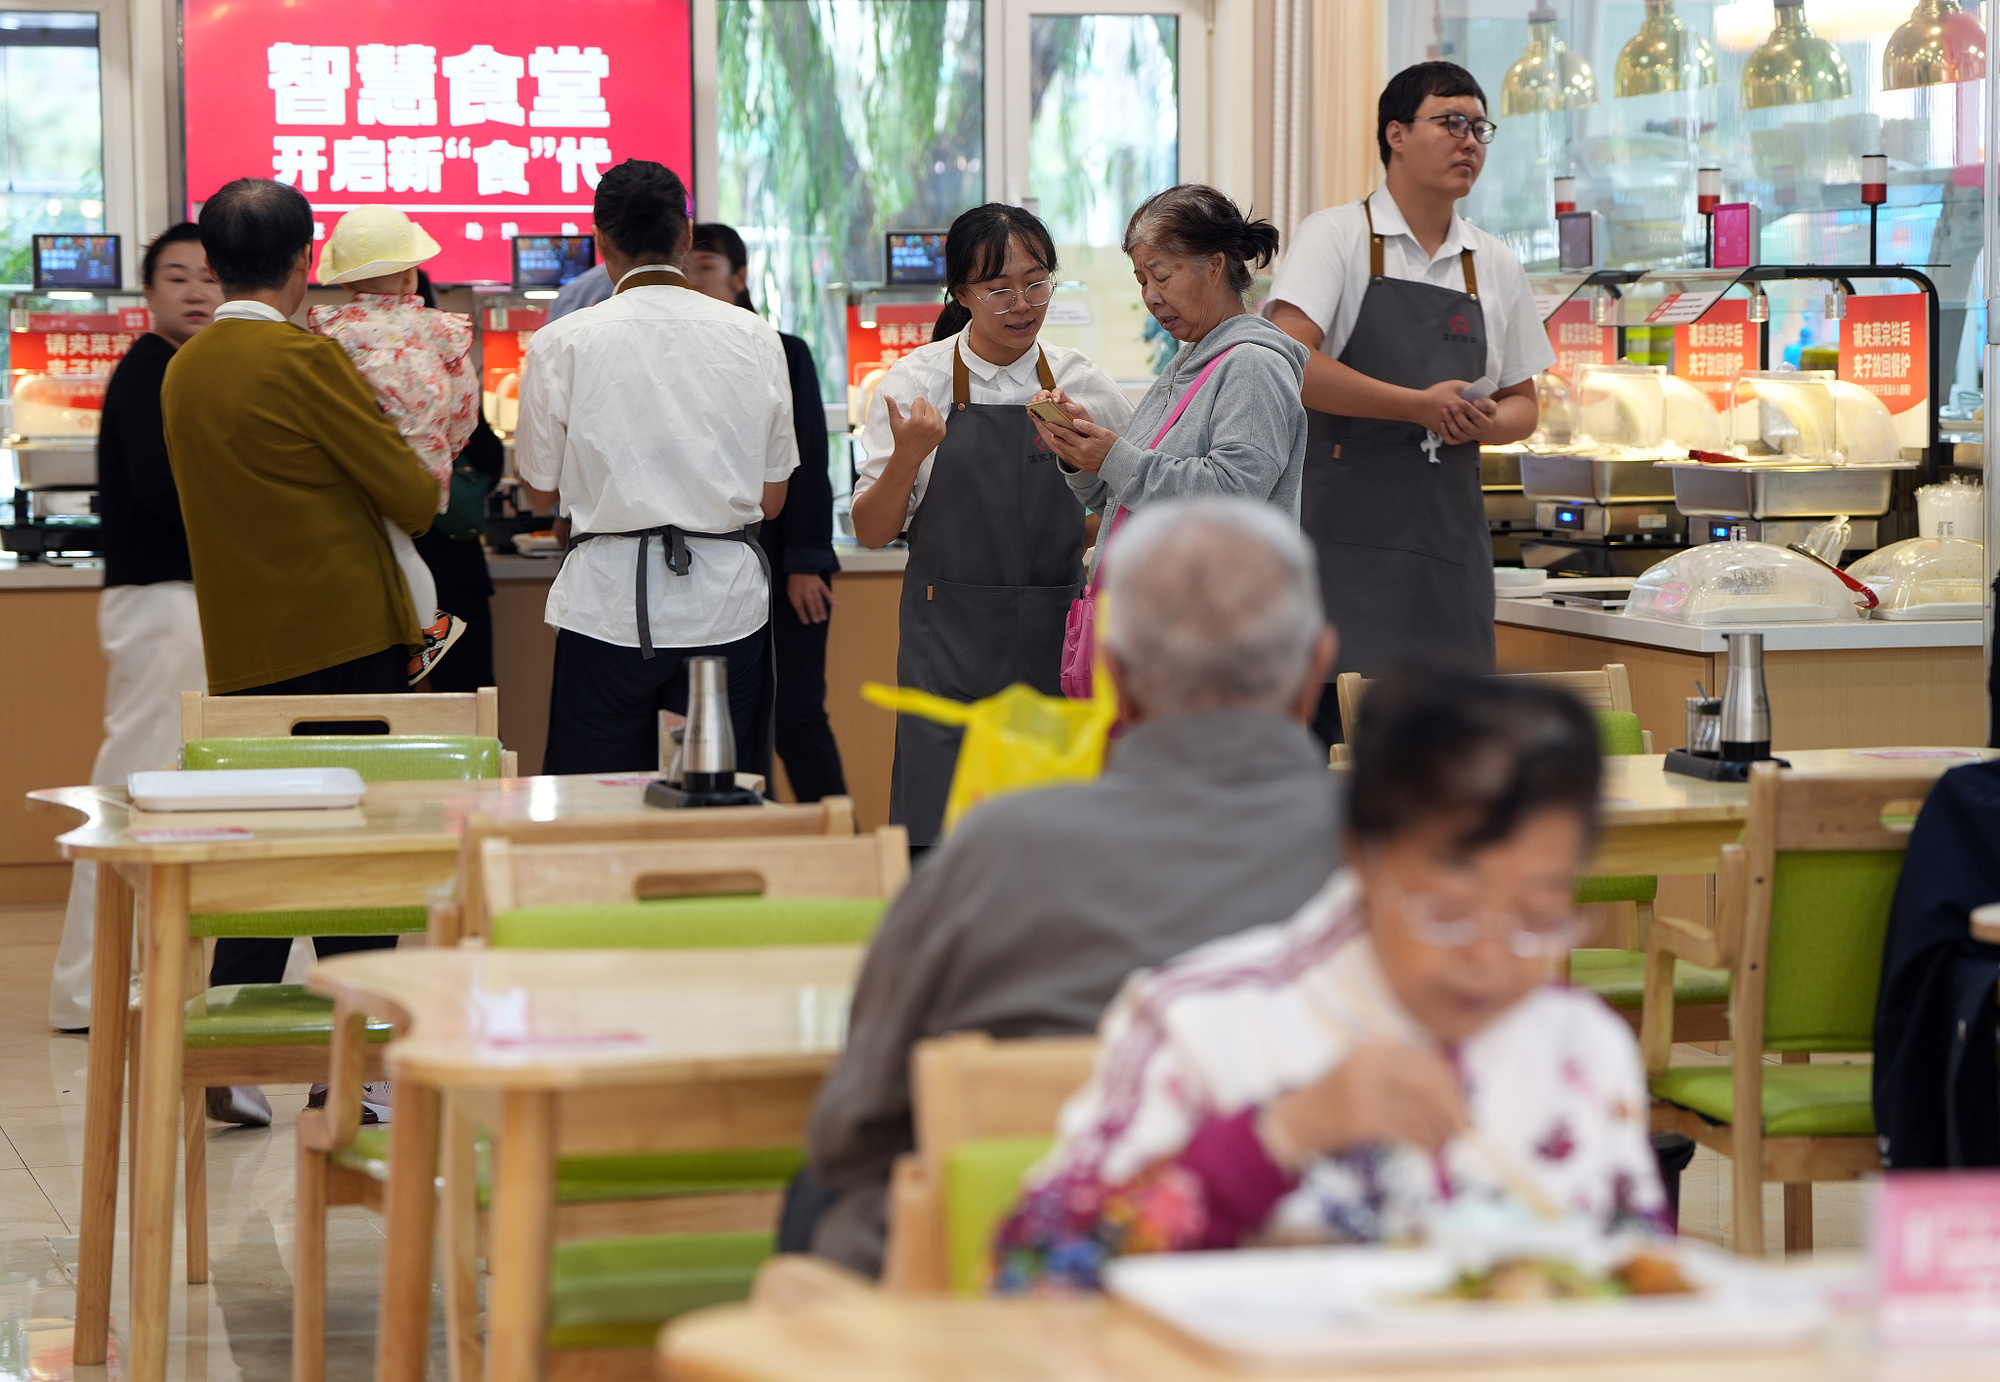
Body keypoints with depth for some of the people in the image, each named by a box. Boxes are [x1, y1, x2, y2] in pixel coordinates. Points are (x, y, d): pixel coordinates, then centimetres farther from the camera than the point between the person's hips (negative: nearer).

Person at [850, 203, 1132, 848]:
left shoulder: (1084, 385, 6)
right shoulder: (916, 382, 1)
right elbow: (872, 530, 2)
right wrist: (907, 456, -16)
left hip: (1057, 645, 2)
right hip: (950, 648, -2)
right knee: (943, 836, -9)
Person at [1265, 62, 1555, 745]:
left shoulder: (1496, 267, 15)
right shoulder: (1334, 237, -1)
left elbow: (1522, 403, 21)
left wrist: (1483, 424, -3)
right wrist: (1419, 406, -16)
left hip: (1450, 542, 5)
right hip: (1344, 532, -5)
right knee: (1335, 719, -10)